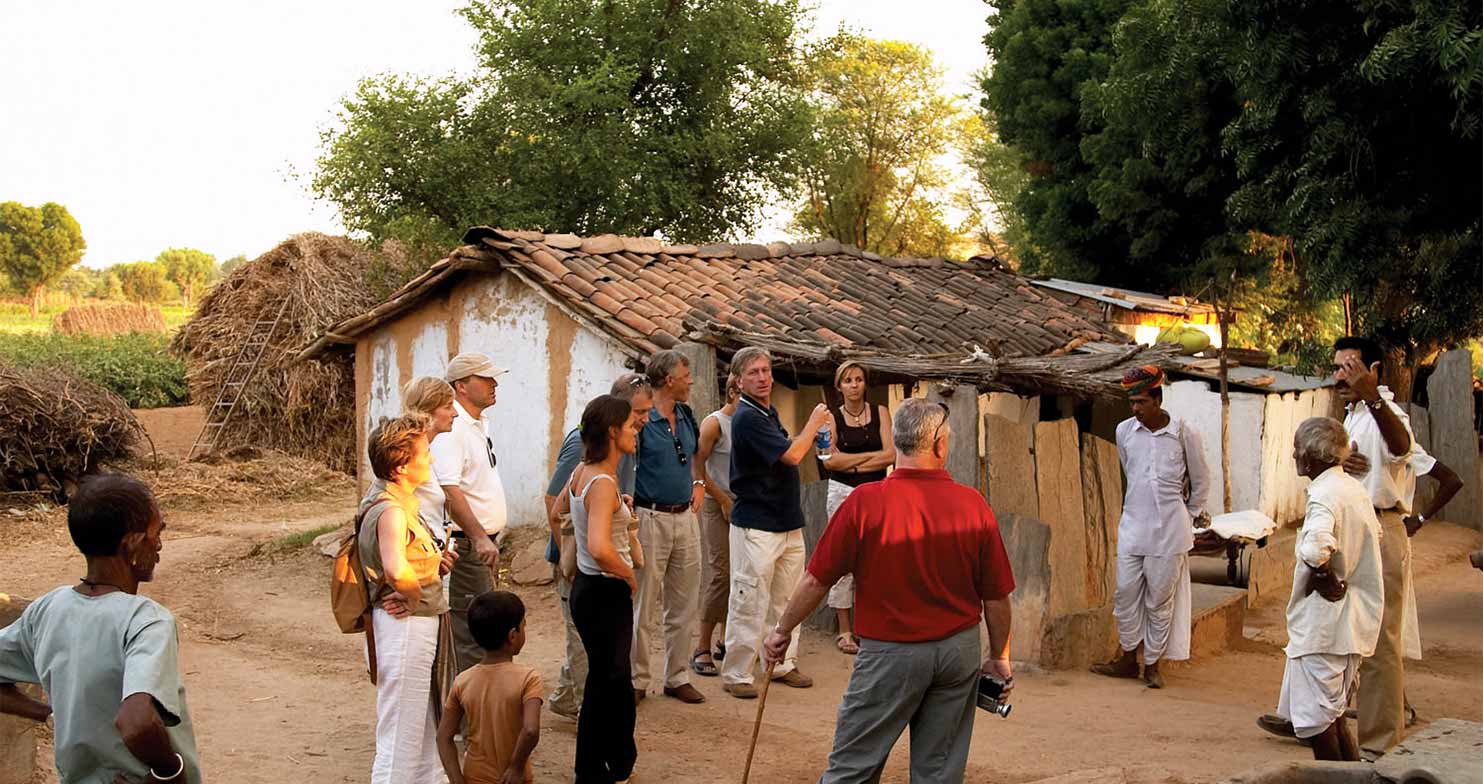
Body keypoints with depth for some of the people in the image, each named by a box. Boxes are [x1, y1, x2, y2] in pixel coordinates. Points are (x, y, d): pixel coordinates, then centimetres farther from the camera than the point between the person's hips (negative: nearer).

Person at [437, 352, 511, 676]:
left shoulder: (481, 423, 14)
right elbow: (449, 490, -29)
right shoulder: (451, 430, -18)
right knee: (472, 637, -10)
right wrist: (479, 537, -35)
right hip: (465, 547, -10)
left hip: (485, 542, 10)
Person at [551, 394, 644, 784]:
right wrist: (630, 576, -19)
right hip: (606, 593, -9)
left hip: (587, 587, 9)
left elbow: (557, 511, 23)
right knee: (605, 683, 3)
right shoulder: (603, 484, -24)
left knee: (616, 678, 20)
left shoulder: (581, 472, 3)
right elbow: (600, 548, -36)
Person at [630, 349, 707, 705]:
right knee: (644, 606, 0)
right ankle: (637, 681, 11)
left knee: (684, 605, 11)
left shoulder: (686, 416, 10)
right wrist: (627, 512, -17)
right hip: (651, 517, -7)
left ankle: (678, 678, 21)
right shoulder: (641, 420, -12)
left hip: (686, 516, 7)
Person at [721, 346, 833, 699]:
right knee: (749, 603, -3)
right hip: (756, 526, -9)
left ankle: (783, 664, 26)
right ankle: (736, 674, 5)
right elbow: (792, 455, -20)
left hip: (788, 522, 9)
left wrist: (813, 435, 10)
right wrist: (814, 422, -7)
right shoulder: (747, 417, -17)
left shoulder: (769, 412, 13)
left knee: (786, 600, 15)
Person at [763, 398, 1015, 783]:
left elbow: (817, 581, -8)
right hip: (959, 650, 3)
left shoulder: (865, 502, -14)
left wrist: (782, 630, 7)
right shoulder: (974, 505, -6)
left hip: (891, 651, -3)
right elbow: (996, 596, 0)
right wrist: (1000, 657, 16)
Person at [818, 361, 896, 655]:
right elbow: (830, 461, -10)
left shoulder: (880, 413, 6)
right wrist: (872, 455, -7)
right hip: (842, 492, -1)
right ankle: (845, 630, 4)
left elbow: (891, 456, -5)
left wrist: (851, 463, -8)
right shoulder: (832, 418, 3)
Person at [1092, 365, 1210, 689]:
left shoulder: (1184, 434, -8)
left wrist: (1189, 517, 9)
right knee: (1125, 594, 6)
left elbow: (1201, 481, 5)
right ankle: (1128, 659, 20)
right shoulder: (1124, 431, 1)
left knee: (1160, 599, 4)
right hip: (1132, 526, 3)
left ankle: (1152, 664, 15)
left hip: (1169, 531, -3)